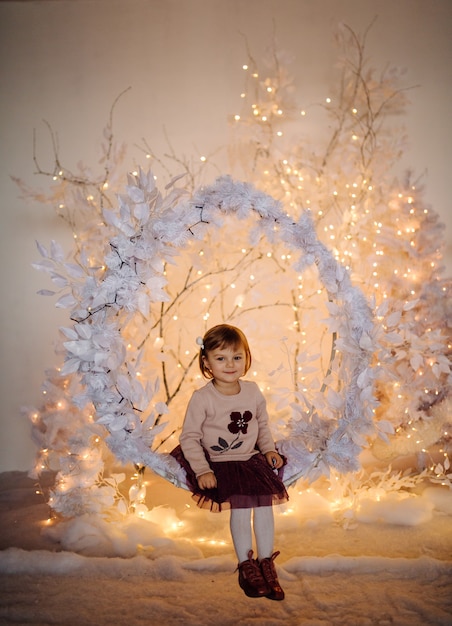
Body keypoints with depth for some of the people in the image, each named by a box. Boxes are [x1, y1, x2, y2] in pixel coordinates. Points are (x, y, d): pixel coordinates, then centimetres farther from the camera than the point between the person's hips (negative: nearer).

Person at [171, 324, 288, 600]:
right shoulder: (202, 398, -12)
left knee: (265, 503, -15)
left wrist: (269, 449, 1)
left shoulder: (253, 391, 3)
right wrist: (202, 470, -17)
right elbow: (189, 437, -9)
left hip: (252, 460, 4)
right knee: (241, 507, -21)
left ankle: (266, 562, 4)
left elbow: (263, 425, 17)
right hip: (219, 464, -4)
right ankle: (246, 565, 0)